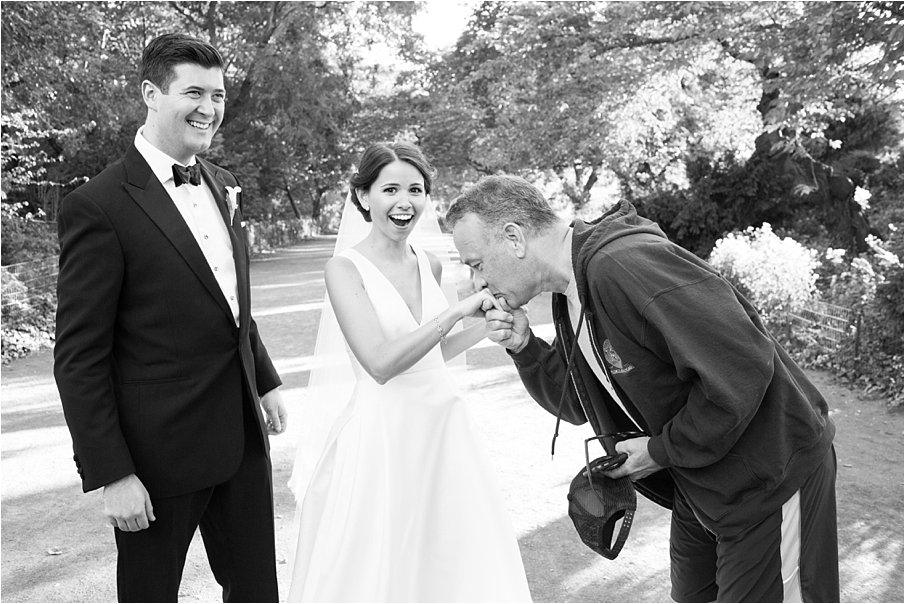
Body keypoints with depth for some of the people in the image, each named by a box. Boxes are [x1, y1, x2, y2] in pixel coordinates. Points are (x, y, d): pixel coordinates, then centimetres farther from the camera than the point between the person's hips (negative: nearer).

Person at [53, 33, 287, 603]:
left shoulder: (222, 186, 7)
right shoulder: (98, 206, -15)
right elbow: (79, 357, -15)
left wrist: (265, 380, 15)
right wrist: (111, 474, -15)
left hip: (243, 434, 6)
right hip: (159, 450, -6)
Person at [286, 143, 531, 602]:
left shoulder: (430, 265, 6)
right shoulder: (345, 267, -11)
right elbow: (381, 363, -22)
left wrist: (488, 325, 4)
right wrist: (458, 310, -24)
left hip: (442, 422, 6)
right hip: (381, 435, -5)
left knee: (455, 562, 16)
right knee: (378, 567, 8)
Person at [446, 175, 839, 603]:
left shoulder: (626, 264, -30)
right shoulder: (569, 297, 1)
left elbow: (744, 368, -32)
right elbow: (579, 406, 8)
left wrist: (663, 450, -20)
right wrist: (524, 348, -8)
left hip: (769, 482, -9)